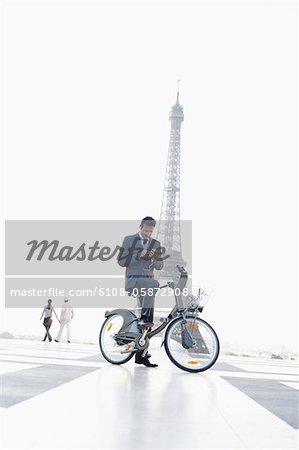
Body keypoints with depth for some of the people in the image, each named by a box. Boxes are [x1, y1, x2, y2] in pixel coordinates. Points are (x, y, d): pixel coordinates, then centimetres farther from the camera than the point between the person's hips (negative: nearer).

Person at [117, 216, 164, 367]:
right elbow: (121, 261, -5)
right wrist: (138, 255, -16)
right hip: (132, 280, -5)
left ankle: (140, 355, 10)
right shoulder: (129, 240, 2)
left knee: (145, 324, 3)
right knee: (154, 284, -37)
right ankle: (145, 318, -33)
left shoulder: (155, 244, 13)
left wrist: (155, 257, -10)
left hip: (147, 280, 5)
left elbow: (159, 267, 11)